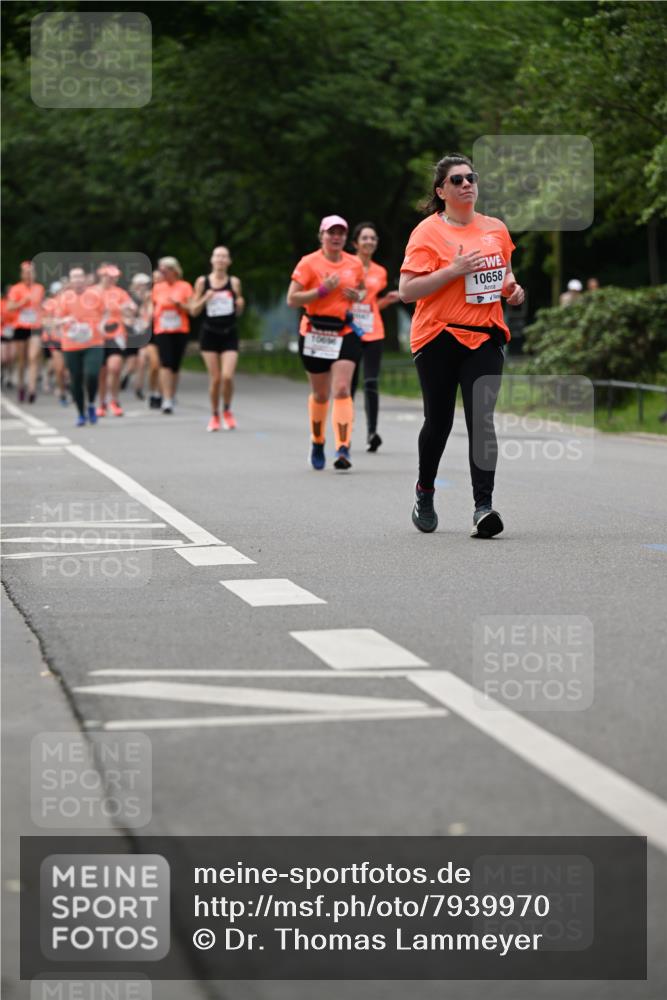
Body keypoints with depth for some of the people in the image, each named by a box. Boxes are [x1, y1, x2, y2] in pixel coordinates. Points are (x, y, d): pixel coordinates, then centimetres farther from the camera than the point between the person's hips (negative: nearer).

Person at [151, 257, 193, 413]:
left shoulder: (185, 287, 3)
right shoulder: (157, 288, 9)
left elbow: (191, 309, -1)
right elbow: (152, 307, 18)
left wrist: (178, 304, -17)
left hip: (180, 331, 0)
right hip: (162, 330, 0)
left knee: (175, 366, 4)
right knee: (166, 364, -14)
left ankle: (171, 398, 17)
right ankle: (167, 400, -19)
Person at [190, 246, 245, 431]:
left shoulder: (234, 282, 3)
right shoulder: (203, 281, 1)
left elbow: (238, 312, 12)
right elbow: (194, 311, 4)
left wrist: (240, 303, -10)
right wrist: (205, 299, -13)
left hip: (229, 334, 0)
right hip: (210, 333, 0)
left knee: (227, 376, -13)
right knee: (215, 378, -1)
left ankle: (227, 411, 13)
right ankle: (214, 415, 17)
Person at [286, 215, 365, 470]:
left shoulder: (355, 264, 7)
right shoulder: (309, 263, -4)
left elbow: (362, 289, 26)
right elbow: (292, 300, -9)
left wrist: (358, 296, 2)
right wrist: (322, 290, -18)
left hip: (345, 333, 1)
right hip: (315, 334, -1)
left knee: (342, 390, -15)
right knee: (320, 394, 9)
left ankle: (343, 449, -22)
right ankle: (317, 443, 33)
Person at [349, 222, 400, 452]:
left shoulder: (380, 272, 12)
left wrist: (388, 299, 3)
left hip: (373, 333, 2)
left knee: (371, 383, -10)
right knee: (349, 384, 1)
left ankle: (372, 432, -14)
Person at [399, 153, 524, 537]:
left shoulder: (496, 229, 11)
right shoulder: (427, 232, -6)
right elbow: (407, 290, -12)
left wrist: (513, 288, 5)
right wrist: (453, 270, -20)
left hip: (485, 336, 3)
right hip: (438, 337, -3)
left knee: (481, 419, -11)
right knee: (439, 420, 7)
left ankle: (483, 506, -16)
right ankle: (425, 491, 33)